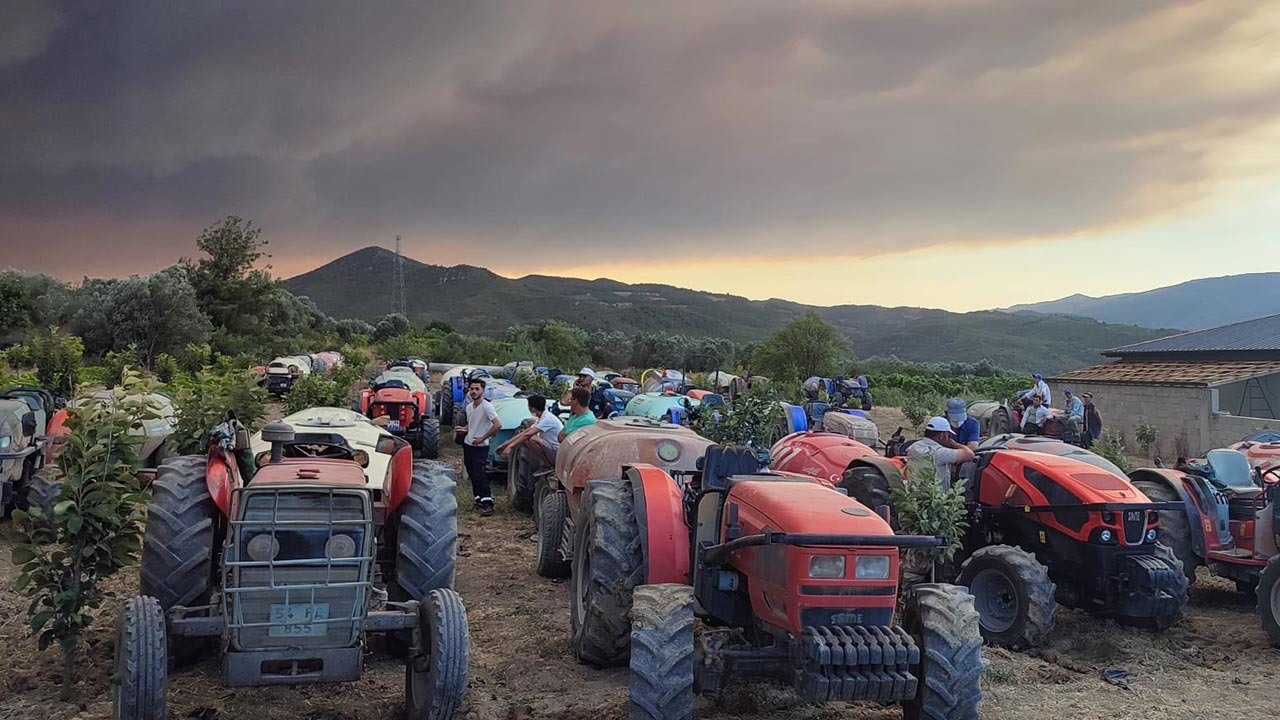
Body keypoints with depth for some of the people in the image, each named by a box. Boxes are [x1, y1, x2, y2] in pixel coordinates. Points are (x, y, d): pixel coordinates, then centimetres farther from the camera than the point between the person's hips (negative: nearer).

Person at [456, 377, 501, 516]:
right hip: (468, 444, 8)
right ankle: (479, 499, 22)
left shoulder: (486, 406, -16)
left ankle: (487, 503, -15)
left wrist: (482, 438, -19)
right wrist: (465, 428, 4)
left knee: (479, 474, -15)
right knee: (472, 474, 12)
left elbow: (497, 425, -24)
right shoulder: (469, 407, 9)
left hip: (480, 447, -8)